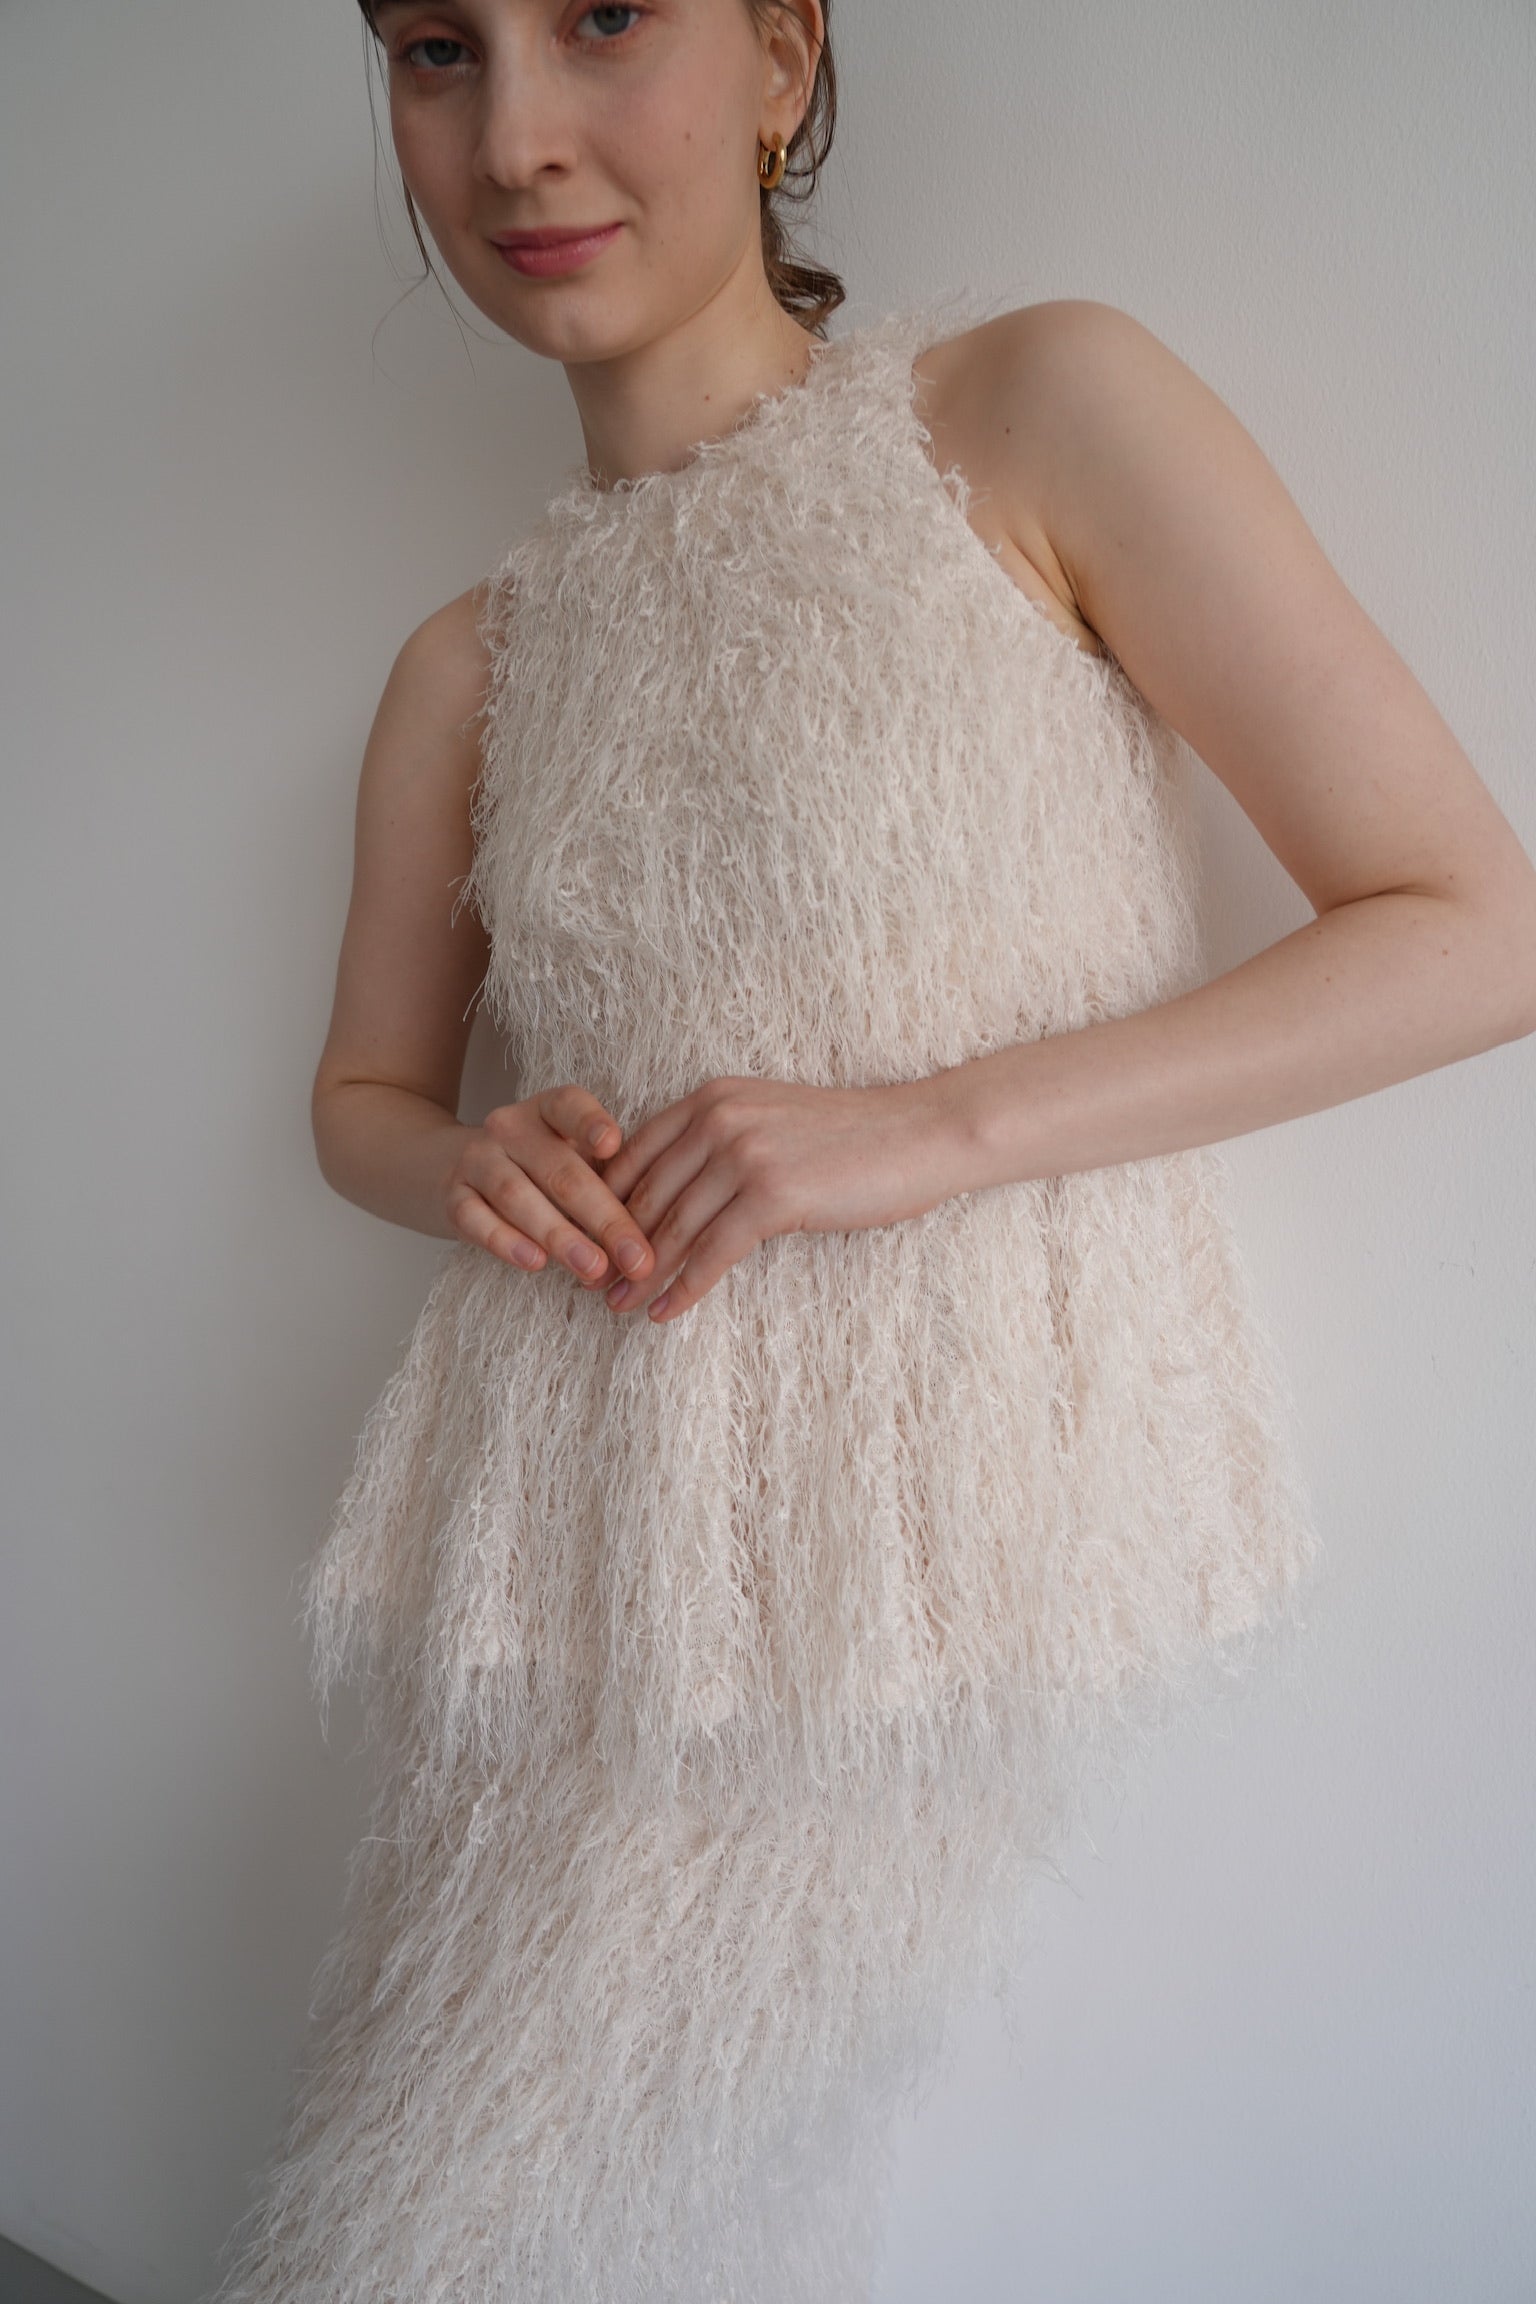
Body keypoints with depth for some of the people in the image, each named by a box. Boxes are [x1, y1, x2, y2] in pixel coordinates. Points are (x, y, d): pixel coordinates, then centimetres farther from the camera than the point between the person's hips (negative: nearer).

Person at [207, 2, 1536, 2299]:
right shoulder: (472, 663, 10)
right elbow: (365, 1092, 22)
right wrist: (470, 1171, -3)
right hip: (573, 1552, 5)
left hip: (927, 1519, -4)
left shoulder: (1036, 411, -4)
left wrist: (939, 1122, -16)